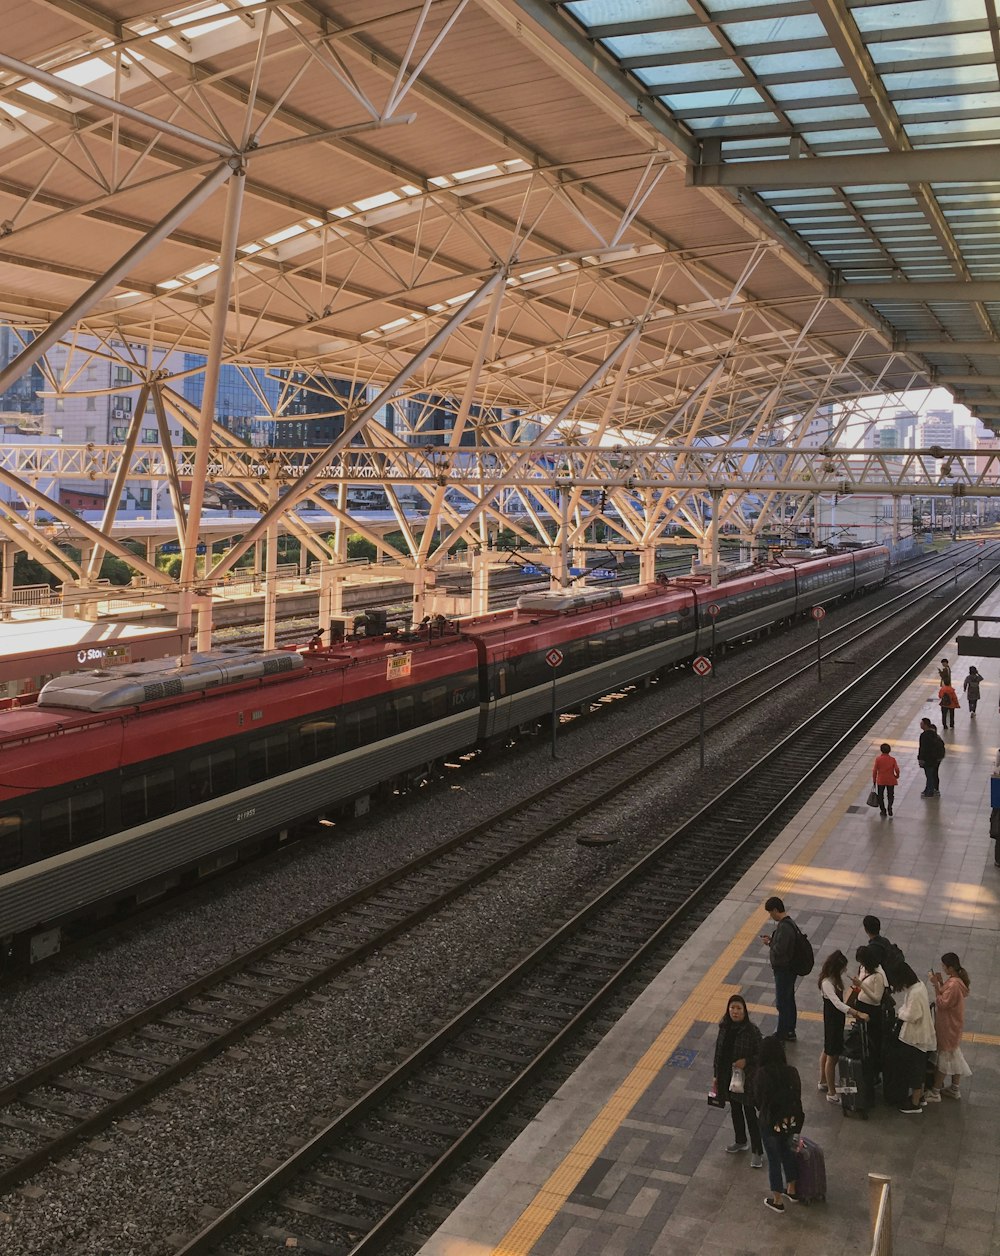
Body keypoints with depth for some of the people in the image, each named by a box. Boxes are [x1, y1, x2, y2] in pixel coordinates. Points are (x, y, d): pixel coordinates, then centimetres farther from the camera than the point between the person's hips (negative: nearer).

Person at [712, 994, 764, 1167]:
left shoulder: (752, 1031, -21)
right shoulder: (724, 1027, -6)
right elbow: (718, 1052, 4)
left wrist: (746, 1061, -27)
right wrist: (716, 1076, 8)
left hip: (746, 1079, -5)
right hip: (728, 1077, 6)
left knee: (750, 1114, 4)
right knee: (735, 1110, 22)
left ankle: (757, 1152, 18)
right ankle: (740, 1142, 43)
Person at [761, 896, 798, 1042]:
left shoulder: (784, 927, -26)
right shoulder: (789, 922, 5)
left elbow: (780, 950, -29)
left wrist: (769, 943, -12)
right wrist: (772, 938, 7)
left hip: (784, 971, -10)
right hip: (789, 968, 10)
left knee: (782, 1003, 1)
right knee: (789, 1000, 19)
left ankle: (781, 1035, 11)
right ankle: (790, 1032, 31)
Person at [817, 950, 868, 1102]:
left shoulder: (834, 979, 0)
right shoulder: (827, 983, -30)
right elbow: (837, 1004, -39)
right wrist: (858, 1013, -44)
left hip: (836, 1019, 10)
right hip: (832, 1020, -10)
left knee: (827, 1051, 23)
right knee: (832, 1056, 1)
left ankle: (823, 1082, 40)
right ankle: (831, 1093, 11)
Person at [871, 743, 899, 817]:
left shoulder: (878, 759, -9)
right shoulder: (892, 759, -7)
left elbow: (874, 770, -8)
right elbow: (897, 769, -12)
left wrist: (874, 780, 3)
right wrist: (897, 776, 10)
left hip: (881, 781, -1)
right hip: (891, 781, 1)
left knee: (880, 796, 13)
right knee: (890, 795, 15)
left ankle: (883, 810, 15)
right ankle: (890, 808, -1)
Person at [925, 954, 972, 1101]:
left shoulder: (953, 985, -31)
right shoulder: (957, 979, -1)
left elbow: (942, 1003, -26)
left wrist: (936, 984, -27)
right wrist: (941, 982, -5)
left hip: (948, 1027, -9)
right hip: (953, 1024, 9)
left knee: (944, 1057, 3)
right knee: (953, 1057, 20)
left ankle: (935, 1093, 14)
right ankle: (954, 1089, 33)